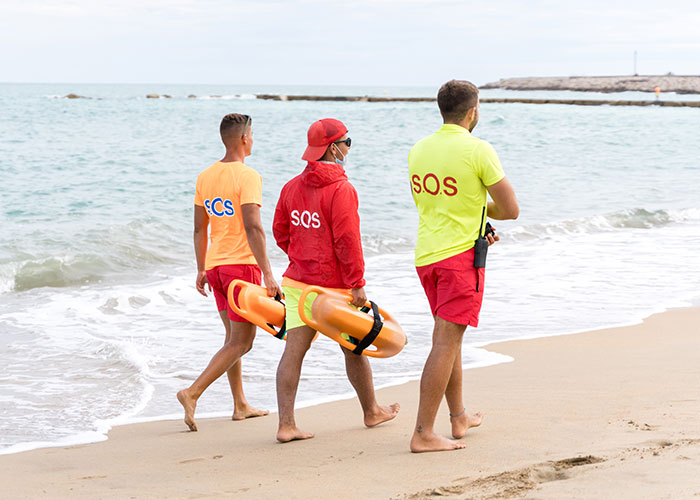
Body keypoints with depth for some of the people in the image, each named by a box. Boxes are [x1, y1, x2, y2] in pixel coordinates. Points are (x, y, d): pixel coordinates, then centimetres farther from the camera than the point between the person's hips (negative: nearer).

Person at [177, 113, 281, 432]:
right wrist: (267, 273, -21)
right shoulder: (247, 176, -13)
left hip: (214, 265, 8)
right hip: (242, 263, -8)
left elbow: (199, 228, 13)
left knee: (234, 336, 17)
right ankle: (193, 393, -14)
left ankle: (240, 405, 22)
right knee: (241, 342, -3)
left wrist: (201, 269, 20)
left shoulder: (205, 177, 9)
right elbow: (253, 228, -21)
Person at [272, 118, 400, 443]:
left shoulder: (292, 186, 7)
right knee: (355, 348, 13)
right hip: (333, 287, -6)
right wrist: (357, 284, -14)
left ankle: (286, 425, -5)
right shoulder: (341, 189, -15)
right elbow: (347, 240, -19)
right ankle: (372, 412, 31)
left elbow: (280, 231, 15)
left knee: (293, 351, 0)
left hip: (297, 282, 6)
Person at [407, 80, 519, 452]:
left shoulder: (419, 150, 8)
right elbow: (510, 209, -9)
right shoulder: (478, 150, -12)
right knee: (446, 341, -7)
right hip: (460, 256, -7)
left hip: (426, 254, 7)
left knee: (447, 337, 19)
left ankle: (459, 417, 31)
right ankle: (423, 433, -10)